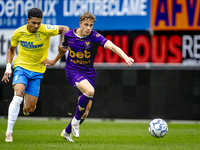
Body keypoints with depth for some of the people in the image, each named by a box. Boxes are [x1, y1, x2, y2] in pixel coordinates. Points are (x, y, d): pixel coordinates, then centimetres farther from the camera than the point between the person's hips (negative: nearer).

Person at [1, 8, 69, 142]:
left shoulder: (45, 30, -14)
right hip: (21, 67, 0)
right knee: (18, 94, -28)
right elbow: (11, 49, 11)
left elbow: (65, 29, -2)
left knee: (29, 109, -2)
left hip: (37, 71, 0)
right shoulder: (19, 32, -7)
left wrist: (61, 45, -17)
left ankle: (26, 105, 40)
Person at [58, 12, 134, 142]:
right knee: (90, 91, -33)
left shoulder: (95, 37, -13)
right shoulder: (69, 35, -5)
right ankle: (76, 119, -12)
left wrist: (125, 57, -46)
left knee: (86, 111, 3)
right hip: (73, 71, -2)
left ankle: (67, 132, 27)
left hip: (88, 73, 2)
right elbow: (63, 48, 18)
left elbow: (112, 46, -29)